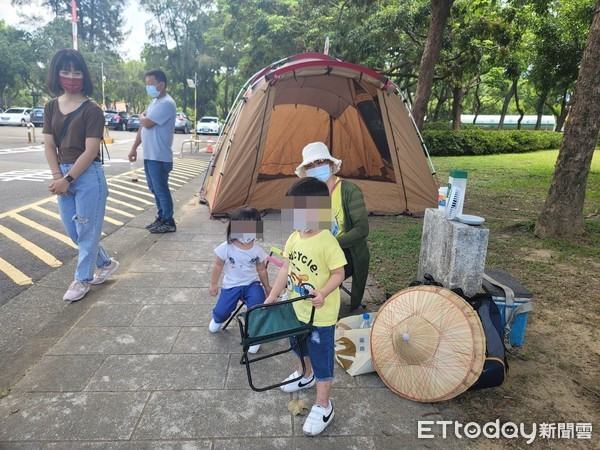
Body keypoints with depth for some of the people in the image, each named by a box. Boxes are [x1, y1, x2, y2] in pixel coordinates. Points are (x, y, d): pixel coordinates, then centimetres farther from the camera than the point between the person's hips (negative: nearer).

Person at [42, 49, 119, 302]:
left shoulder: (92, 110, -9)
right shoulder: (51, 107, 10)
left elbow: (90, 151, -14)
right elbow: (49, 145, 6)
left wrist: (67, 179, -15)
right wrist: (57, 176, -8)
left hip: (88, 176, -7)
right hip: (63, 175, 7)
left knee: (87, 230, 3)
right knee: (72, 231, 13)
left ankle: (82, 279, 18)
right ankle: (106, 263, 33)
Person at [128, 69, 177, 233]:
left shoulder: (166, 103, -16)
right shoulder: (154, 102, 16)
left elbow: (147, 123, -21)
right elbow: (142, 127, 20)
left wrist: (141, 116, 3)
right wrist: (134, 148, 19)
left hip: (159, 157, -10)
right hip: (149, 155, 10)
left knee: (161, 189, -3)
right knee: (155, 189, 15)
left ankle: (168, 222, 8)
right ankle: (161, 218, 26)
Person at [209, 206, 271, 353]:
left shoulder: (257, 250, -8)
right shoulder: (226, 248, -14)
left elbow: (261, 270, 6)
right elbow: (218, 266, 0)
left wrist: (267, 287, 13)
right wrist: (213, 284, 5)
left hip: (252, 283, 0)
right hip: (231, 285, 0)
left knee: (257, 304, -26)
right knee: (221, 311, -6)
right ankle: (217, 319, 38)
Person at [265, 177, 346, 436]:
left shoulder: (327, 242, -25)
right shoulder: (294, 238, -4)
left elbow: (338, 273, -19)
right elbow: (286, 268, 5)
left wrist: (323, 293, -35)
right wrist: (273, 295, 7)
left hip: (321, 314, -8)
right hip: (296, 308, 8)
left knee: (321, 359, 8)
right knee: (300, 347, 30)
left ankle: (323, 407, 26)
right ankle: (306, 376, 59)